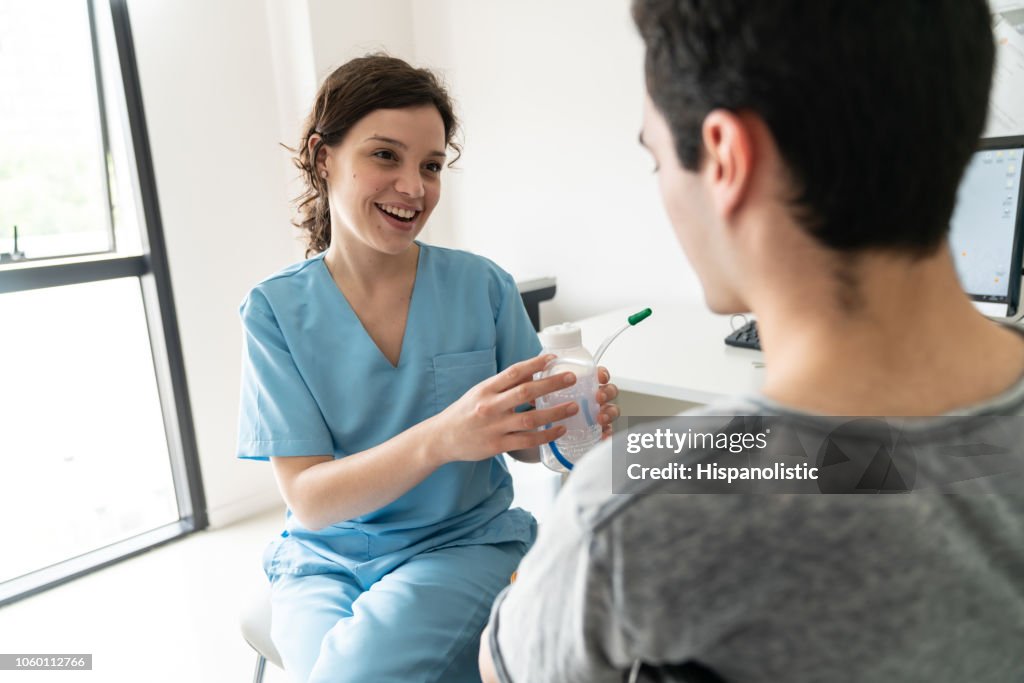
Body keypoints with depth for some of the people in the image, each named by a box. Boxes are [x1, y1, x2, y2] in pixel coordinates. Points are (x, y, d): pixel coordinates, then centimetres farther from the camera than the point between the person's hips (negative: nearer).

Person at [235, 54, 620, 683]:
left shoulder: (483, 286, -8)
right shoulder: (276, 309, -8)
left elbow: (522, 445, -1)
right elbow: (308, 501, -15)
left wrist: (570, 422, -24)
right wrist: (440, 437, -32)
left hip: (465, 544, -1)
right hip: (325, 560, 1)